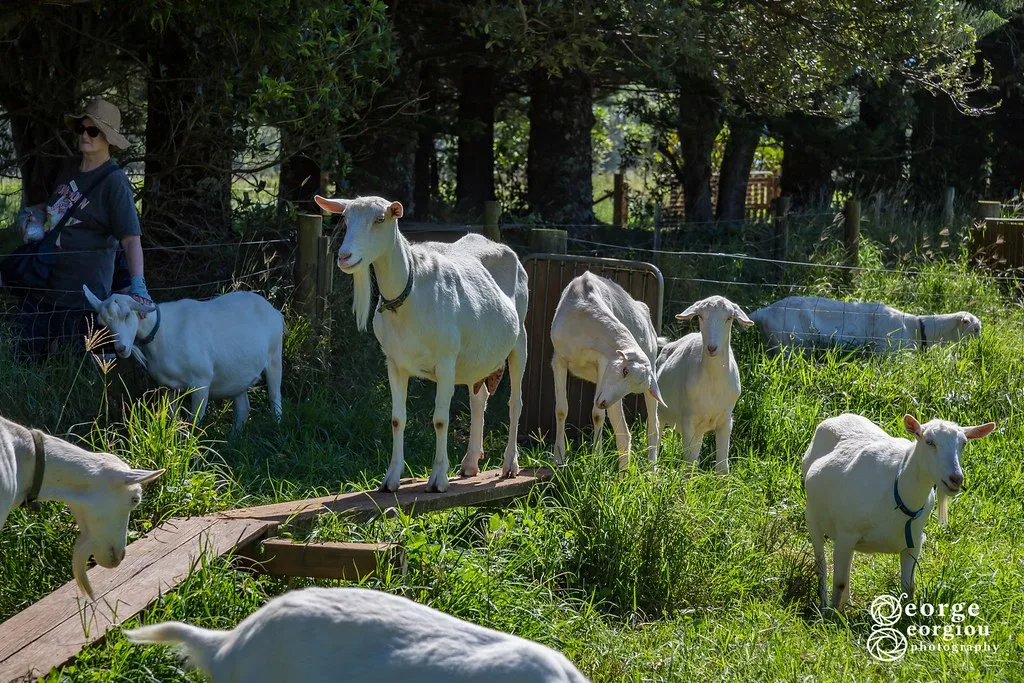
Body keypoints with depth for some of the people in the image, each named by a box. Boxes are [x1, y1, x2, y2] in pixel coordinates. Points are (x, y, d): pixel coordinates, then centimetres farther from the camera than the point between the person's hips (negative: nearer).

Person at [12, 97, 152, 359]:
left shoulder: (114, 182, -13)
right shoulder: (69, 167, 9)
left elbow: (131, 238, -20)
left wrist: (138, 283, -34)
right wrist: (30, 213, 8)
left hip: (82, 293, -8)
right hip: (43, 285, 8)